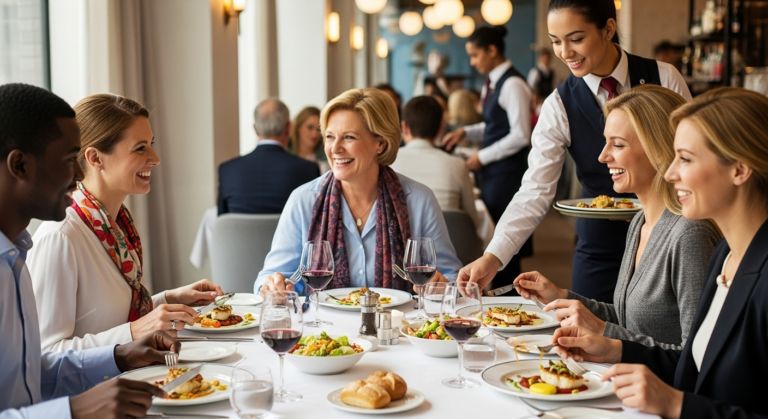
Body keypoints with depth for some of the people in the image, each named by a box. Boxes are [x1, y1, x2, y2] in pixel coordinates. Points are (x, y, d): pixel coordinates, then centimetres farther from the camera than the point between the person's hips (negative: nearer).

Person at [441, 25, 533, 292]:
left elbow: (520, 136, -17)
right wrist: (465, 132, 7)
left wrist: (483, 157, -10)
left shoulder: (512, 85, -14)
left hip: (507, 170, -9)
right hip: (492, 170, 9)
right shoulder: (492, 83, 13)